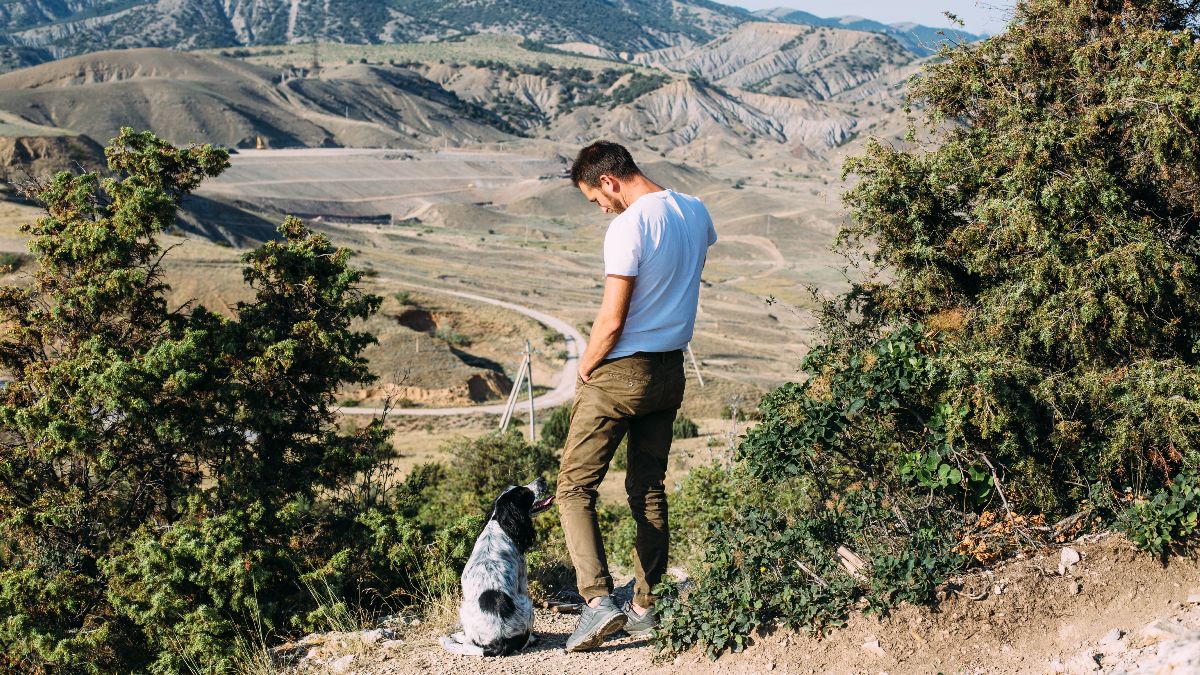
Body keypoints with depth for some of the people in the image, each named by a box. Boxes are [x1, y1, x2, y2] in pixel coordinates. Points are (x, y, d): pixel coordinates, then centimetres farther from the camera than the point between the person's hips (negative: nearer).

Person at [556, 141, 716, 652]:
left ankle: (599, 600, -12)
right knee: (649, 490, 15)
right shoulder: (696, 213, 5)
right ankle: (644, 609, 19)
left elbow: (611, 321, -20)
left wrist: (585, 369, -4)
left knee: (575, 487, 1)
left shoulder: (628, 227, -19)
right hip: (671, 373, 8)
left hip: (619, 373, -8)